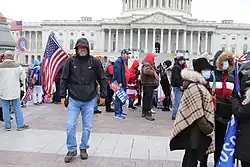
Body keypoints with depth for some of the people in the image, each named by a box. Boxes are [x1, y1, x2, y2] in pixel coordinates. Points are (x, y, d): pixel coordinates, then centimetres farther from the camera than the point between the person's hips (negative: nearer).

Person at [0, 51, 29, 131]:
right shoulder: (17, 66, -8)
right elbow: (22, 77, 2)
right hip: (15, 91, 0)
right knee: (17, 108, 9)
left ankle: (7, 126, 16)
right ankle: (20, 125, 14)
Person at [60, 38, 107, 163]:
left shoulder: (95, 62, -2)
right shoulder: (70, 61, -1)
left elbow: (102, 79, 5)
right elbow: (64, 79, 4)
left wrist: (103, 95, 3)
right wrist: (63, 95, 1)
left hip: (89, 101, 0)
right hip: (74, 100, 0)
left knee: (87, 127, 9)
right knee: (70, 126, -1)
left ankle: (84, 148, 26)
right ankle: (71, 150, 17)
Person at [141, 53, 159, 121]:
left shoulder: (150, 64, 22)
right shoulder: (146, 64, -13)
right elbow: (146, 71, -32)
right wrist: (154, 73, -25)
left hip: (149, 84, 11)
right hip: (148, 84, -11)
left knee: (146, 98, 16)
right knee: (148, 99, -12)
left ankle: (144, 112, 25)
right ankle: (148, 113, -12)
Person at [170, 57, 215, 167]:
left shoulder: (201, 86, 12)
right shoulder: (195, 87, -20)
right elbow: (197, 113, -24)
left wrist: (208, 127, 15)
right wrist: (208, 129, -18)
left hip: (198, 128, 10)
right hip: (195, 129, -10)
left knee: (190, 155, 20)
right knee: (192, 157, 0)